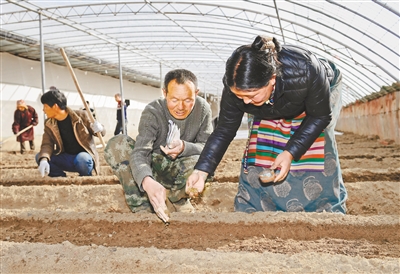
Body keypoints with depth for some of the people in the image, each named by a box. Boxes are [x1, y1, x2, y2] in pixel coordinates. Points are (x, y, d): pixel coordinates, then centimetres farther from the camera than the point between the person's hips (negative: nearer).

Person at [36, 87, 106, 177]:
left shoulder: (81, 116, -11)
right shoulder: (49, 124, 1)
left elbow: (101, 132, -3)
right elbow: (47, 144, -8)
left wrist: (99, 129, -30)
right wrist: (43, 159, -31)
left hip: (85, 156, -4)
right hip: (66, 159, 4)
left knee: (82, 159, -39)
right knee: (39, 157, -14)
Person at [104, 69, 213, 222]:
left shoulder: (203, 109, -14)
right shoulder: (152, 112, -22)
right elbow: (139, 152, -35)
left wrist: (184, 147, -38)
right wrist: (147, 182, -58)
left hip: (179, 170, 1)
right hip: (151, 168, -1)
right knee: (116, 145, -27)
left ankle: (176, 202, -2)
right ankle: (143, 209, -25)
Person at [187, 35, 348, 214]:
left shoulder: (305, 72, -44)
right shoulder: (236, 87, -34)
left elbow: (321, 116, -26)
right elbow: (224, 130, -21)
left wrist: (290, 152, -37)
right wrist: (201, 171, -31)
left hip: (320, 96, -2)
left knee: (316, 156, -15)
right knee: (259, 155, -7)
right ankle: (251, 211, 9)